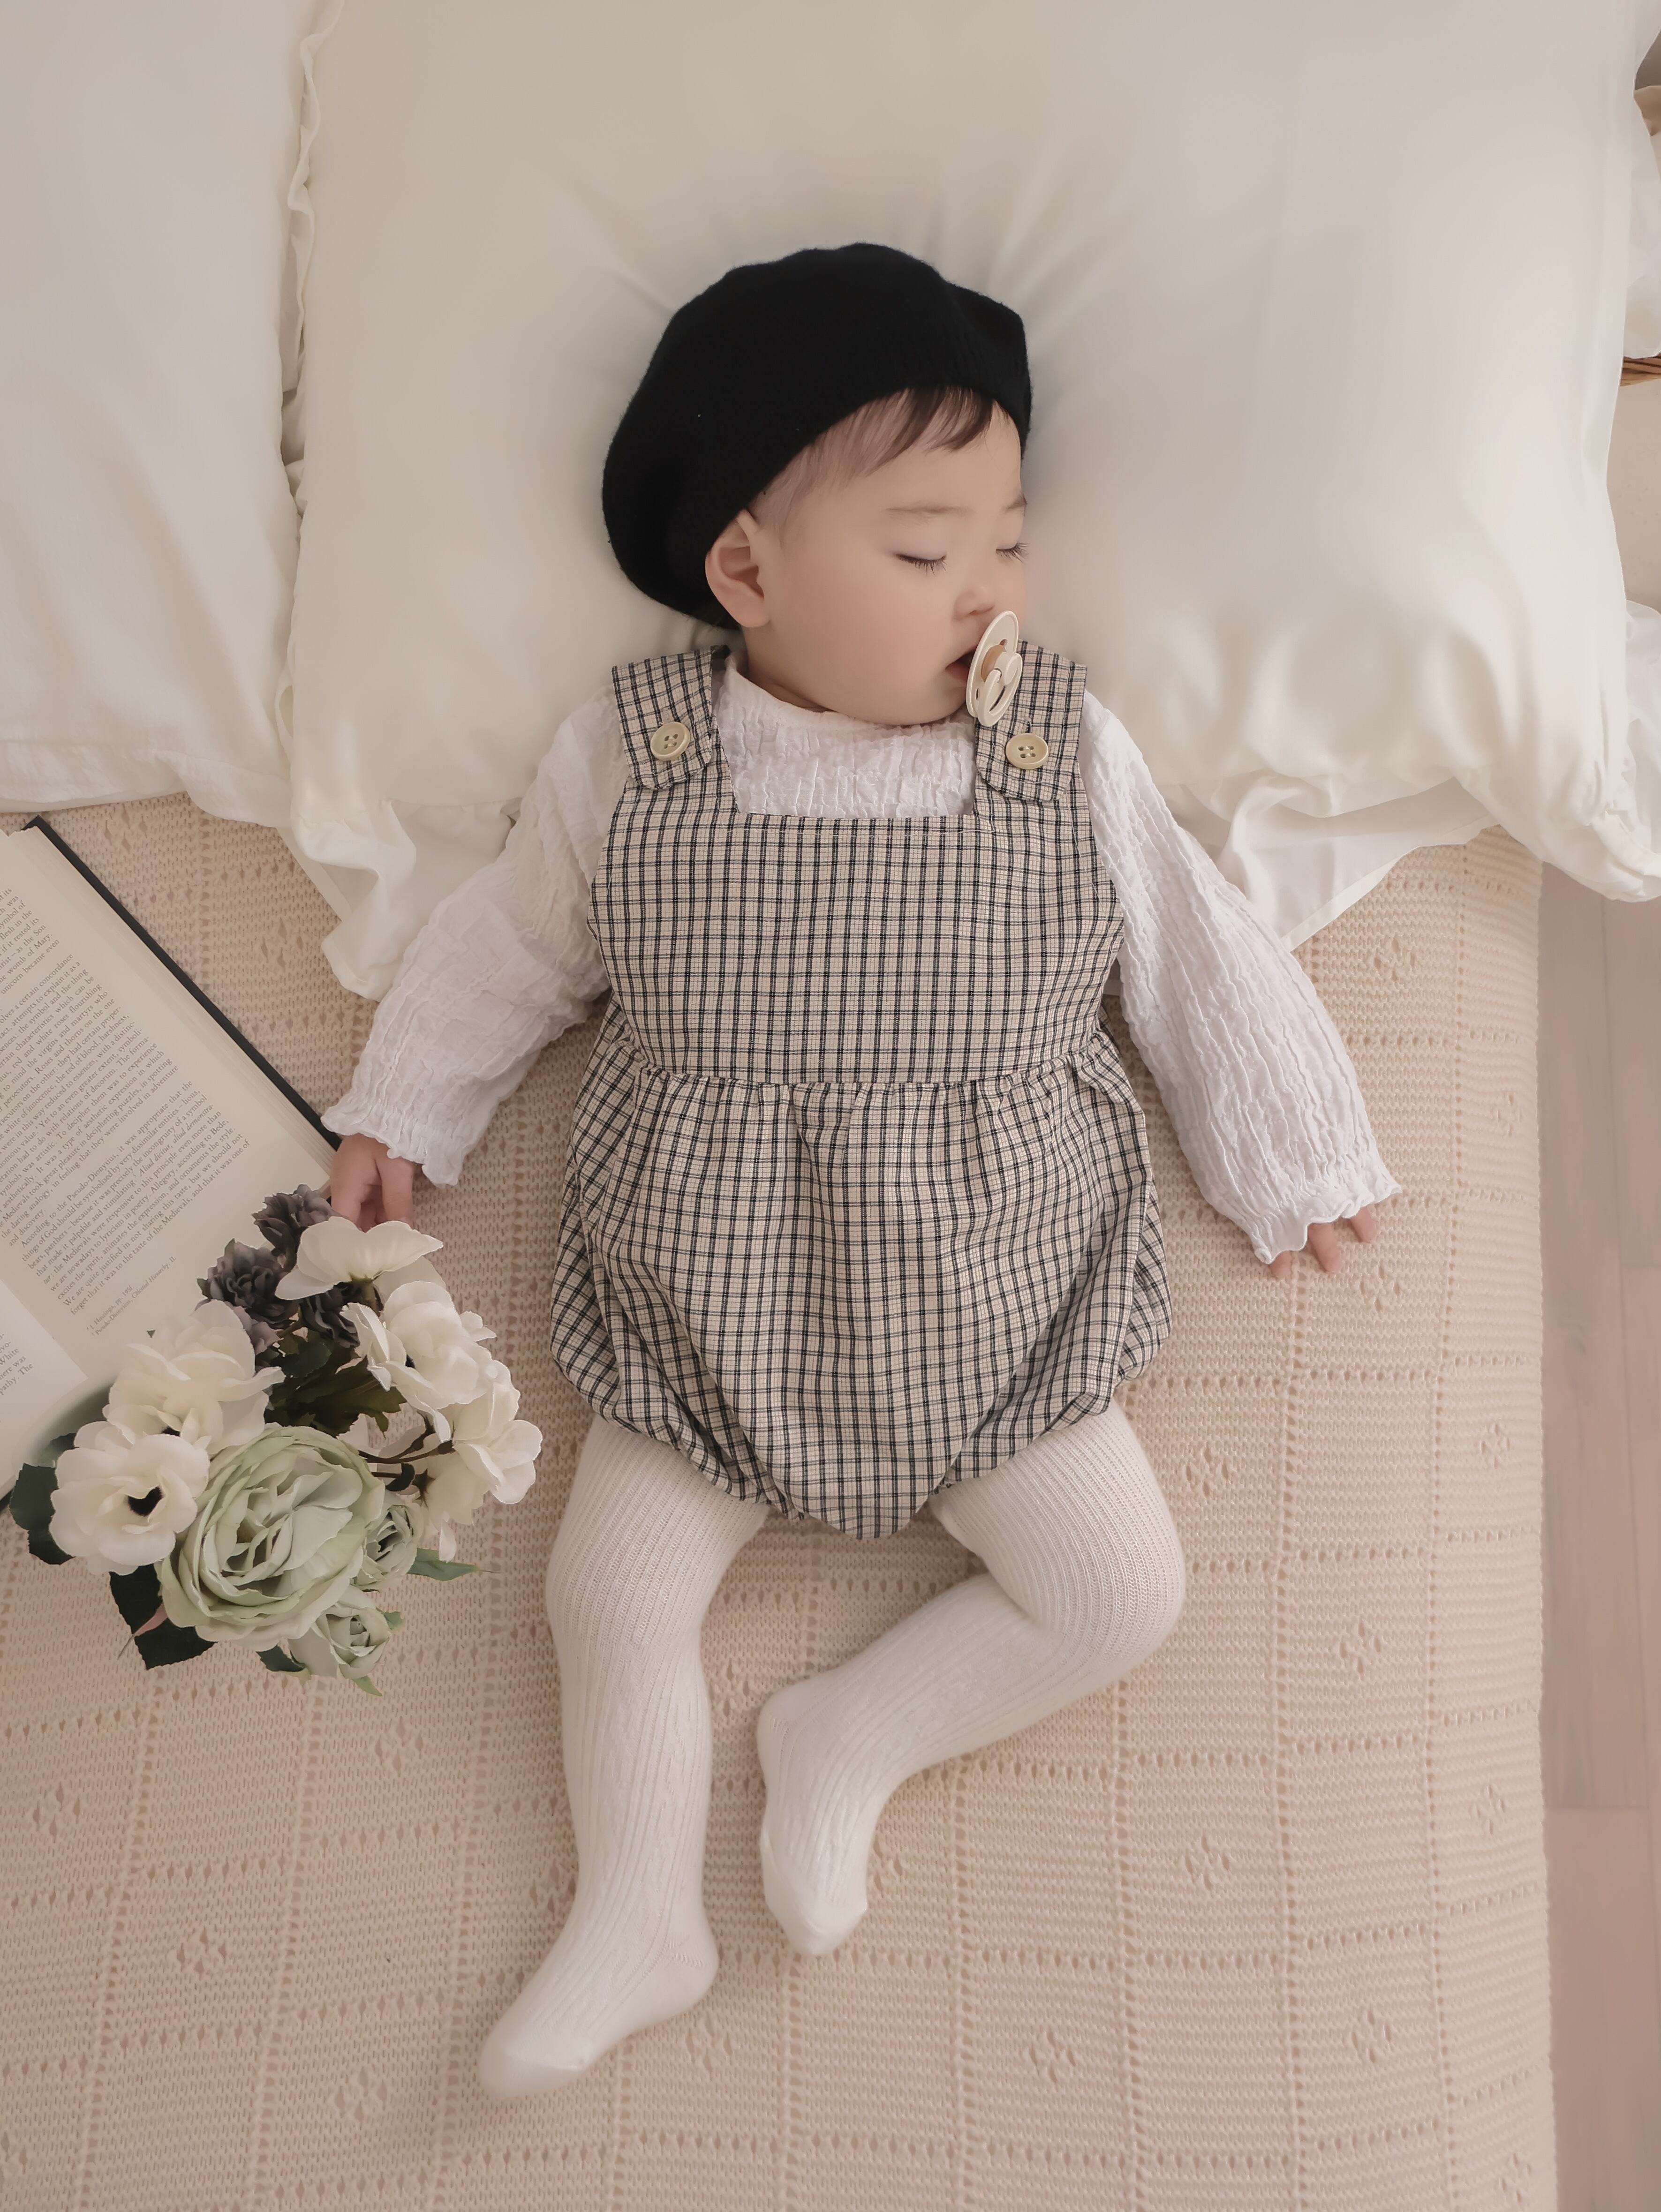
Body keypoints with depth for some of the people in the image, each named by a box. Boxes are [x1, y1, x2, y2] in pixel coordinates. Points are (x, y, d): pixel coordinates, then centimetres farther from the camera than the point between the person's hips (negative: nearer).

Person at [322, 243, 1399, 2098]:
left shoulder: (1070, 755, -8)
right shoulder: (628, 757, -8)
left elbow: (1198, 956, 4)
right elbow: (506, 941, 8)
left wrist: (1295, 1157, 11)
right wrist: (401, 1109, 16)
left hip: (995, 1310, 1)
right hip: (703, 1317, 0)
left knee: (1124, 1592, -2)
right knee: (610, 1593, 3)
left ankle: (852, 1734, 17)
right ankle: (637, 1916, 26)